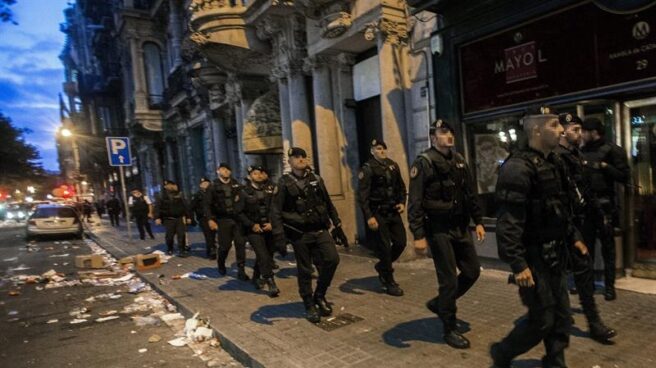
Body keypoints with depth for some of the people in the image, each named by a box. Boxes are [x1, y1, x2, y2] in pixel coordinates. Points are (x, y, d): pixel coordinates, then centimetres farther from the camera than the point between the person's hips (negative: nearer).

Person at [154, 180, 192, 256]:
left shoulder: (179, 195, 6)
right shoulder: (162, 196, 2)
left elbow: (186, 206, 7)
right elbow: (157, 208, -5)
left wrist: (188, 217, 3)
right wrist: (157, 218, -17)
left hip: (180, 218, 1)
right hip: (168, 219, -1)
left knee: (182, 235, -3)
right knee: (169, 236, 5)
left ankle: (182, 250, 3)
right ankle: (169, 250, 25)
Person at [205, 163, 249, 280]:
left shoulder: (236, 185, 11)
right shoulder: (214, 186, 3)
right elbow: (208, 205, -1)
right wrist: (210, 219, -9)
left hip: (237, 219, 2)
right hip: (223, 220, -2)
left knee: (240, 244, -3)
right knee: (225, 245, 2)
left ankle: (241, 271, 4)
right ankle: (221, 265, 31)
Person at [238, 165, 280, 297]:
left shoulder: (271, 189, 4)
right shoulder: (244, 192, -2)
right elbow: (240, 213, -2)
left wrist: (272, 223, -10)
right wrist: (252, 225, -11)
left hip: (269, 228, 4)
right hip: (254, 229, -4)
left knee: (268, 255, 14)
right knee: (263, 256, -14)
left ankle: (256, 278, 37)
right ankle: (271, 284, -9)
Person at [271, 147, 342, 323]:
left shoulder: (317, 179, 10)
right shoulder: (285, 183, -3)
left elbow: (328, 203, 18)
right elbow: (276, 211, -7)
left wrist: (337, 223, 18)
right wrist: (279, 236, -14)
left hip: (320, 230, 4)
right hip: (300, 234, -3)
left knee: (332, 259, -8)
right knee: (305, 270, 4)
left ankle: (319, 295, 15)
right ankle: (310, 305, 21)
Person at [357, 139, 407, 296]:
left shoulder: (393, 166, 10)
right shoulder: (367, 169, -10)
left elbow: (401, 187, 21)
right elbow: (362, 195, -16)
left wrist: (402, 202, 4)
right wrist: (369, 217, -22)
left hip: (393, 212, 6)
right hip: (378, 214, -6)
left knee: (400, 243, 7)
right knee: (384, 247, 0)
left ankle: (382, 266, 32)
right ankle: (389, 283, 14)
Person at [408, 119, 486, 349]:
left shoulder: (459, 160, 11)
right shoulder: (424, 163, -12)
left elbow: (471, 194, 17)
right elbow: (415, 202, -16)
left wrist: (478, 221, 13)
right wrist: (418, 235, -21)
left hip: (460, 227, 7)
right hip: (438, 229, -7)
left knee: (472, 271, 12)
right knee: (449, 279, -1)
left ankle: (439, 303, 33)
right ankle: (450, 329, 18)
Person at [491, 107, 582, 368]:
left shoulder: (552, 163, 10)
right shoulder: (518, 167, -21)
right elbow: (508, 223, -25)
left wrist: (573, 237, 23)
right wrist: (518, 265, -26)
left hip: (554, 255, 9)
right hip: (533, 258, -9)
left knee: (561, 316, 15)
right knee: (542, 320, 1)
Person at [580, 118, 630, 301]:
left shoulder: (612, 150, -4)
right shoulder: (582, 151, 11)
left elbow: (624, 176, -8)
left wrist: (604, 166, -16)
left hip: (604, 203, -4)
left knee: (607, 244, 4)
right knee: (585, 243, 10)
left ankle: (609, 285, 14)